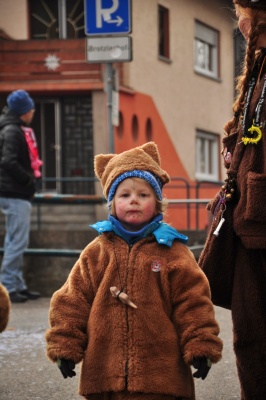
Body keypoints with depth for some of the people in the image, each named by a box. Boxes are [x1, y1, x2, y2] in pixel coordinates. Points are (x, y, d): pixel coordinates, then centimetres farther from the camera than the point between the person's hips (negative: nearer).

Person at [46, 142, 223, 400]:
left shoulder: (172, 251, 1)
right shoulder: (96, 252, 7)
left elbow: (192, 301, 0)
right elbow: (72, 300, 9)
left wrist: (200, 348, -5)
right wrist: (65, 346, 4)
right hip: (105, 372, 2)